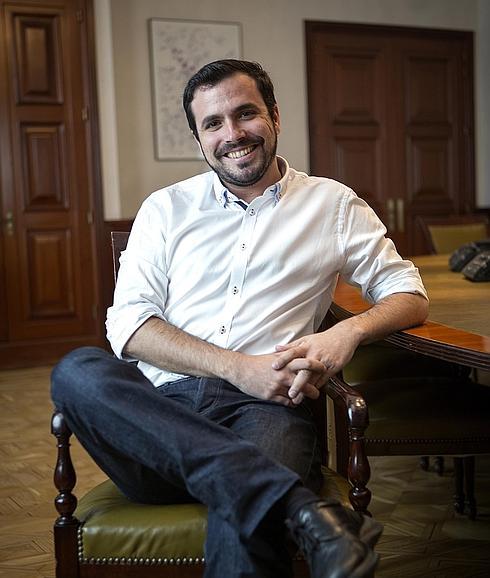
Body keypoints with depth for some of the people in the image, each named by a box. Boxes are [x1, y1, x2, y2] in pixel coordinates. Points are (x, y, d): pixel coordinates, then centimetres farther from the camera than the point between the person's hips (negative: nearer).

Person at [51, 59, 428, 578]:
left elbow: (409, 294, 15)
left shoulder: (333, 205, 16)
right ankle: (300, 506, -37)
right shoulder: (166, 209, 17)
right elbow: (127, 323, 5)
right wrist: (238, 368, -10)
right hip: (160, 409, 4)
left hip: (265, 406, -4)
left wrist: (350, 331, -9)